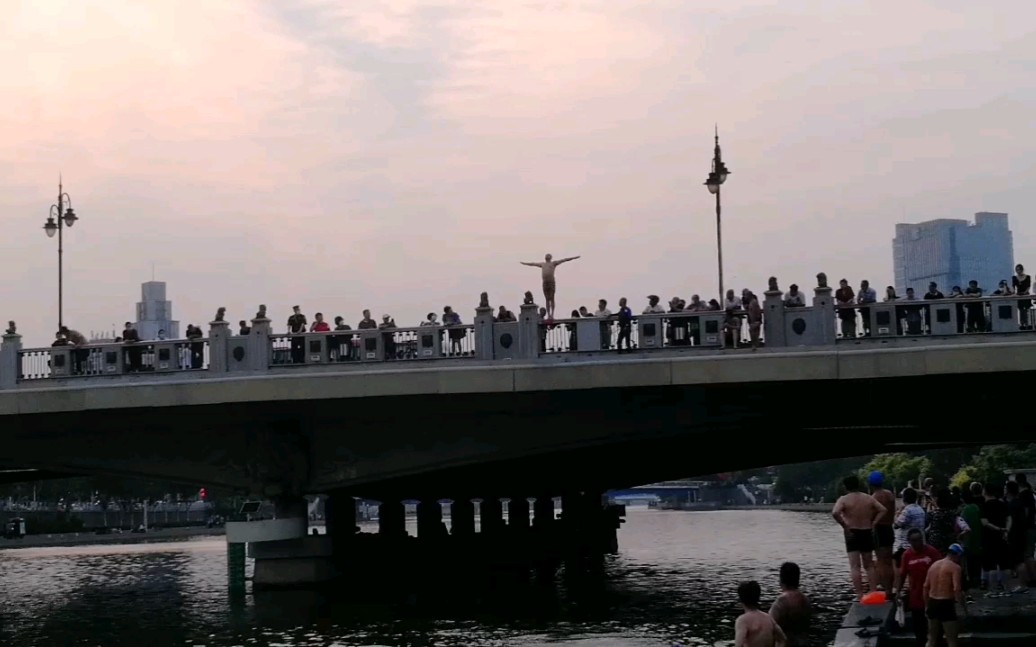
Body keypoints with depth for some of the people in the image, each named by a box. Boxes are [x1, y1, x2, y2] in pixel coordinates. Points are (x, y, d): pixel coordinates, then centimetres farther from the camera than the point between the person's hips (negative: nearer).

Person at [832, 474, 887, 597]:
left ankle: (859, 595, -9)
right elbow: (882, 510, -1)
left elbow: (835, 513, -25)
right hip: (867, 533, 4)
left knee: (855, 567, -3)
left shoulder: (844, 499, -8)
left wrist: (844, 526, -15)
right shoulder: (868, 498, 5)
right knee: (869, 566, 14)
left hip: (852, 534, -4)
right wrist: (873, 523, -1)